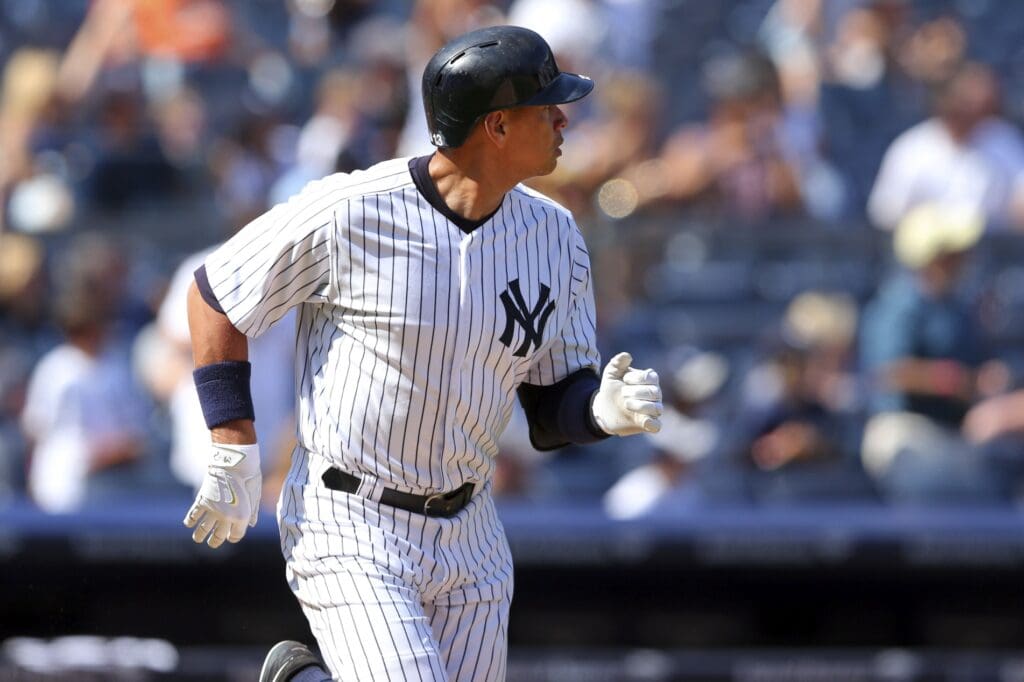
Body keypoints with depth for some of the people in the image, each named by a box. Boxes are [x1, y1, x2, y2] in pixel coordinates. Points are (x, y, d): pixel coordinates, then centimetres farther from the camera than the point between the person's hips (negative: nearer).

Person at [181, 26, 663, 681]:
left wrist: (606, 410, -19)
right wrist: (234, 456, -9)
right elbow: (215, 295, -5)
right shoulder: (350, 211, -16)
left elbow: (554, 405, 5)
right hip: (348, 530, -6)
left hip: (469, 541, 6)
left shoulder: (553, 234, 0)